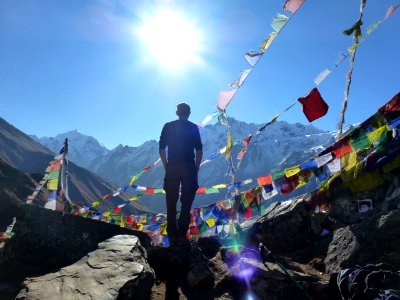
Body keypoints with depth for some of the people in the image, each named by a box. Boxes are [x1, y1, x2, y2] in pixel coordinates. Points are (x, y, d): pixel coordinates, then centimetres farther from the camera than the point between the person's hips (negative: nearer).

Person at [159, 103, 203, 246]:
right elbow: (199, 151, -1)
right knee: (186, 203, 4)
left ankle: (172, 235, 10)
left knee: (171, 203, 8)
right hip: (189, 168, -1)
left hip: (172, 168, 1)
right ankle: (182, 235, 2)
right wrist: (196, 167, 8)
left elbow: (162, 149, 5)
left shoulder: (168, 126, 7)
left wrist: (166, 166, 12)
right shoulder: (193, 127, 3)